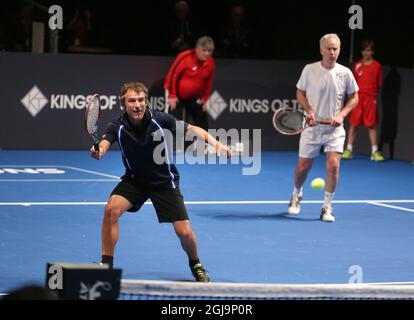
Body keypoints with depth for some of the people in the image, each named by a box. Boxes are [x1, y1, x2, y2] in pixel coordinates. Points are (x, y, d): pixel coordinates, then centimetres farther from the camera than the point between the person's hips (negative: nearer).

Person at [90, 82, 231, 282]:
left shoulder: (161, 120, -20)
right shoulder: (117, 127, -19)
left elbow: (191, 129, -10)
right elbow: (104, 143, -37)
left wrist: (215, 144, -24)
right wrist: (98, 152, -61)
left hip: (164, 181, 0)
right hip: (134, 180, 1)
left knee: (184, 232, -7)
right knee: (111, 209, -26)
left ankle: (195, 264, 26)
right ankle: (106, 264, -12)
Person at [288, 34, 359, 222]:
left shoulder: (345, 73, -3)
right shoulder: (309, 70, -5)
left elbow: (353, 98, 7)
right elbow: (300, 92, 7)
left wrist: (341, 115, -9)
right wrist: (309, 110, -10)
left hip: (334, 129, 0)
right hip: (312, 127, 0)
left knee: (333, 165, -14)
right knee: (303, 166, 5)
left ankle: (327, 208, -1)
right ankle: (296, 196, 36)